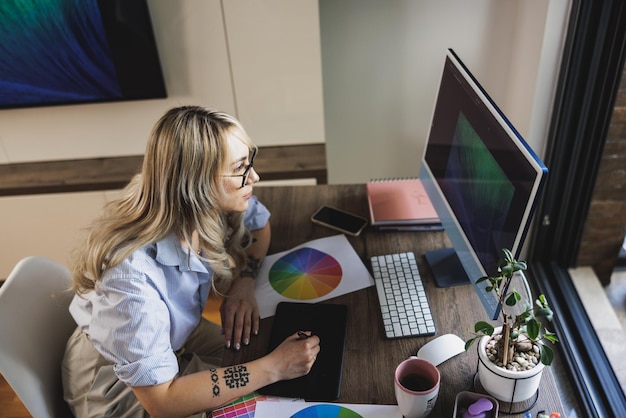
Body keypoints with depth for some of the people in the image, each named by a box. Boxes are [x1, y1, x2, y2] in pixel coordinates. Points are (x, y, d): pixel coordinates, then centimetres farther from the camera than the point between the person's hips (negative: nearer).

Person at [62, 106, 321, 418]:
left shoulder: (206, 204, -22)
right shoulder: (129, 272, -40)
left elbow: (259, 225, 1)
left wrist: (244, 284, -17)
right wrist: (273, 367, -32)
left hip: (177, 339, 5)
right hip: (118, 389, -5)